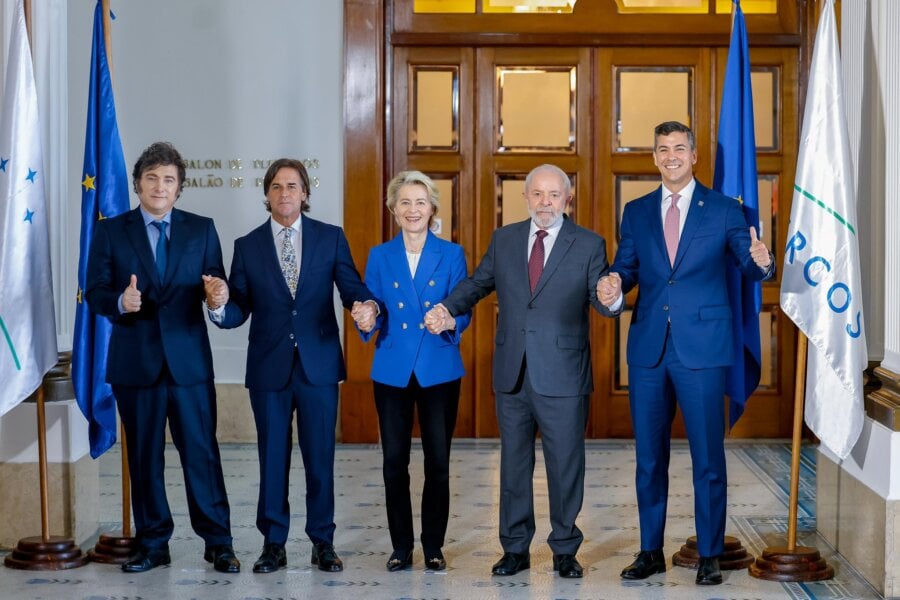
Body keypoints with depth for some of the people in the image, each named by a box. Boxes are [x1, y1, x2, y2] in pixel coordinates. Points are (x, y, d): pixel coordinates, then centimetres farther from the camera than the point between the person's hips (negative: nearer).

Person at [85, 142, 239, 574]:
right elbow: (95, 293, 0)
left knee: (202, 452, 0)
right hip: (135, 361, 1)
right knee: (144, 456, 8)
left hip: (189, 358, 0)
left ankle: (218, 542, 9)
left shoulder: (201, 229, 8)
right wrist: (120, 302, -21)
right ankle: (152, 544, 19)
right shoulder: (110, 231, 5)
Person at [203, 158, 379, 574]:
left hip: (319, 365, 0)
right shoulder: (247, 246, 4)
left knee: (320, 457, 5)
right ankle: (273, 544, 18)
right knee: (272, 458, 7)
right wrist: (220, 305, -22)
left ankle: (323, 543, 17)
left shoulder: (331, 238, 3)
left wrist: (366, 306, -25)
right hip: (269, 367, 1)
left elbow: (352, 288, -2)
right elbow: (239, 312, 1)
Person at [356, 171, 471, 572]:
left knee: (438, 461, 2)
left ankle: (433, 547, 14)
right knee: (394, 460, 3)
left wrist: (450, 320, -24)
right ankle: (401, 547, 14)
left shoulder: (452, 255, 3)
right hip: (392, 371, 1)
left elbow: (463, 313, -2)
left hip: (439, 370, -1)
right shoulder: (380, 257, 6)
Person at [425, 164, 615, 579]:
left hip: (563, 376, -3)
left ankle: (565, 550, 19)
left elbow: (601, 303, -8)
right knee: (514, 464, 12)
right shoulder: (504, 240, 8)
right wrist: (447, 308, -8)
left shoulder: (589, 245, -2)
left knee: (565, 465, 5)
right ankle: (515, 548, 24)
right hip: (512, 374, 3)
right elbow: (477, 283, 11)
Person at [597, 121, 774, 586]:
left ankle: (709, 555, 12)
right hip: (648, 347, 3)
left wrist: (762, 263, -24)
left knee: (708, 457, 1)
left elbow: (750, 267, -1)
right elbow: (626, 268, 10)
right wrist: (614, 285, -13)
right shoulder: (636, 212, 11)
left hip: (702, 347, -3)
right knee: (648, 456, 10)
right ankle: (651, 551, 21)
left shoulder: (724, 210, 3)